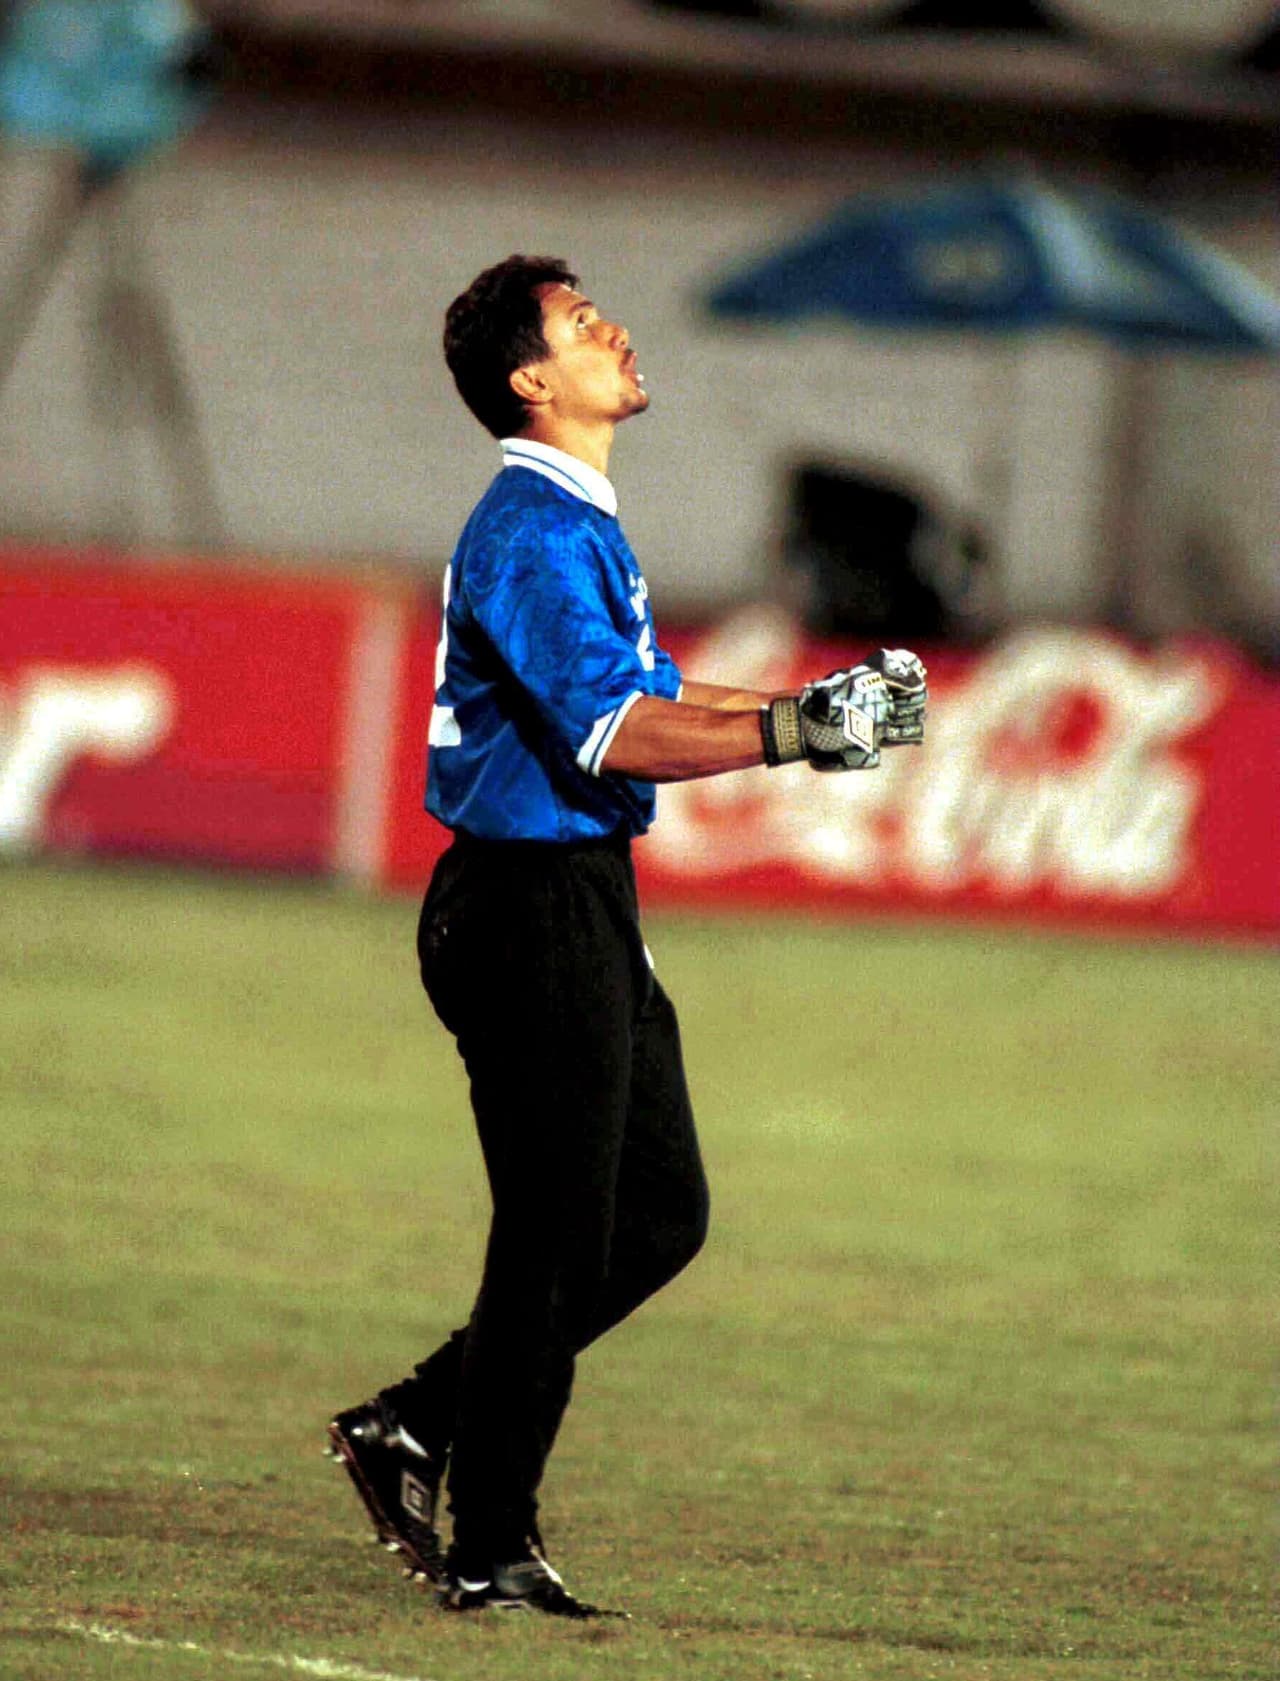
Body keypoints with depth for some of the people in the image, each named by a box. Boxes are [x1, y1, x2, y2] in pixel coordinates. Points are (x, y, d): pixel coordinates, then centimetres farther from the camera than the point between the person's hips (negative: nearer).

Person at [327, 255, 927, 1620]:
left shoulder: (580, 525, 17)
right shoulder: (532, 533, -16)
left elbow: (646, 699, 21)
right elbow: (615, 737, -24)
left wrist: (809, 710, 9)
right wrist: (796, 735, -26)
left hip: (587, 906, 10)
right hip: (530, 906, -10)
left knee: (661, 1213, 13)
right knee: (557, 1239, -5)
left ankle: (419, 1427, 19)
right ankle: (490, 1552, 3)